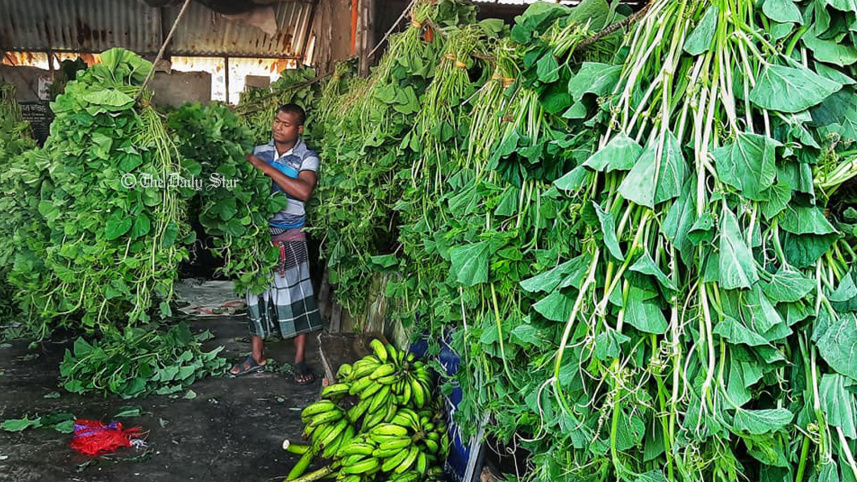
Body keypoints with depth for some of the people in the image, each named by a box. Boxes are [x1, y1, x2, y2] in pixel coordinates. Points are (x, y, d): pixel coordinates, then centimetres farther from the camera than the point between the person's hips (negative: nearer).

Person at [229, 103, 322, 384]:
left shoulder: (307, 158, -4)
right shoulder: (259, 152, 8)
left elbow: (304, 191, -22)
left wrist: (266, 168, -21)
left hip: (289, 236, -4)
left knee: (295, 295, -3)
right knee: (257, 292, 10)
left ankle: (300, 360, 9)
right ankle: (257, 356, 24)